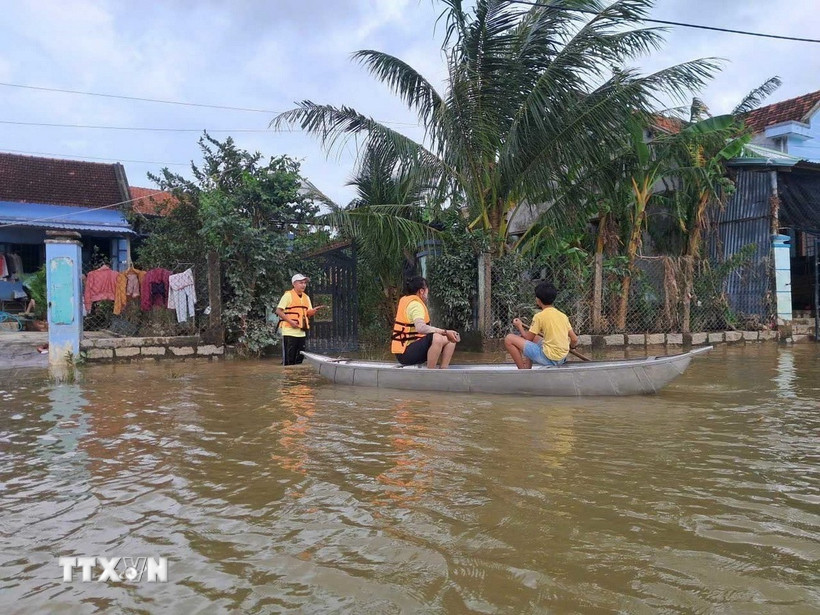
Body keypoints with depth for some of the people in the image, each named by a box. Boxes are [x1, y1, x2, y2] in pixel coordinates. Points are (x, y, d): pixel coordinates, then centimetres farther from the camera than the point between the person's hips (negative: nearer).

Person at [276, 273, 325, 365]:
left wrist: (314, 310, -8)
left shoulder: (306, 297, 14)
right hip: (289, 332, -6)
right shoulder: (288, 295, -6)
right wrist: (290, 321, -18)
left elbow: (308, 313, 15)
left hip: (301, 333, 7)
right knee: (288, 359, -4)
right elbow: (278, 311, -9)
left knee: (299, 358, 10)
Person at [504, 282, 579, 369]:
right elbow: (575, 340, 8)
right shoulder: (563, 315, 8)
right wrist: (568, 348, 30)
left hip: (548, 358, -8)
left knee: (509, 339, -5)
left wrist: (519, 326, 14)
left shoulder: (539, 316, -10)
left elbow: (528, 338, -4)